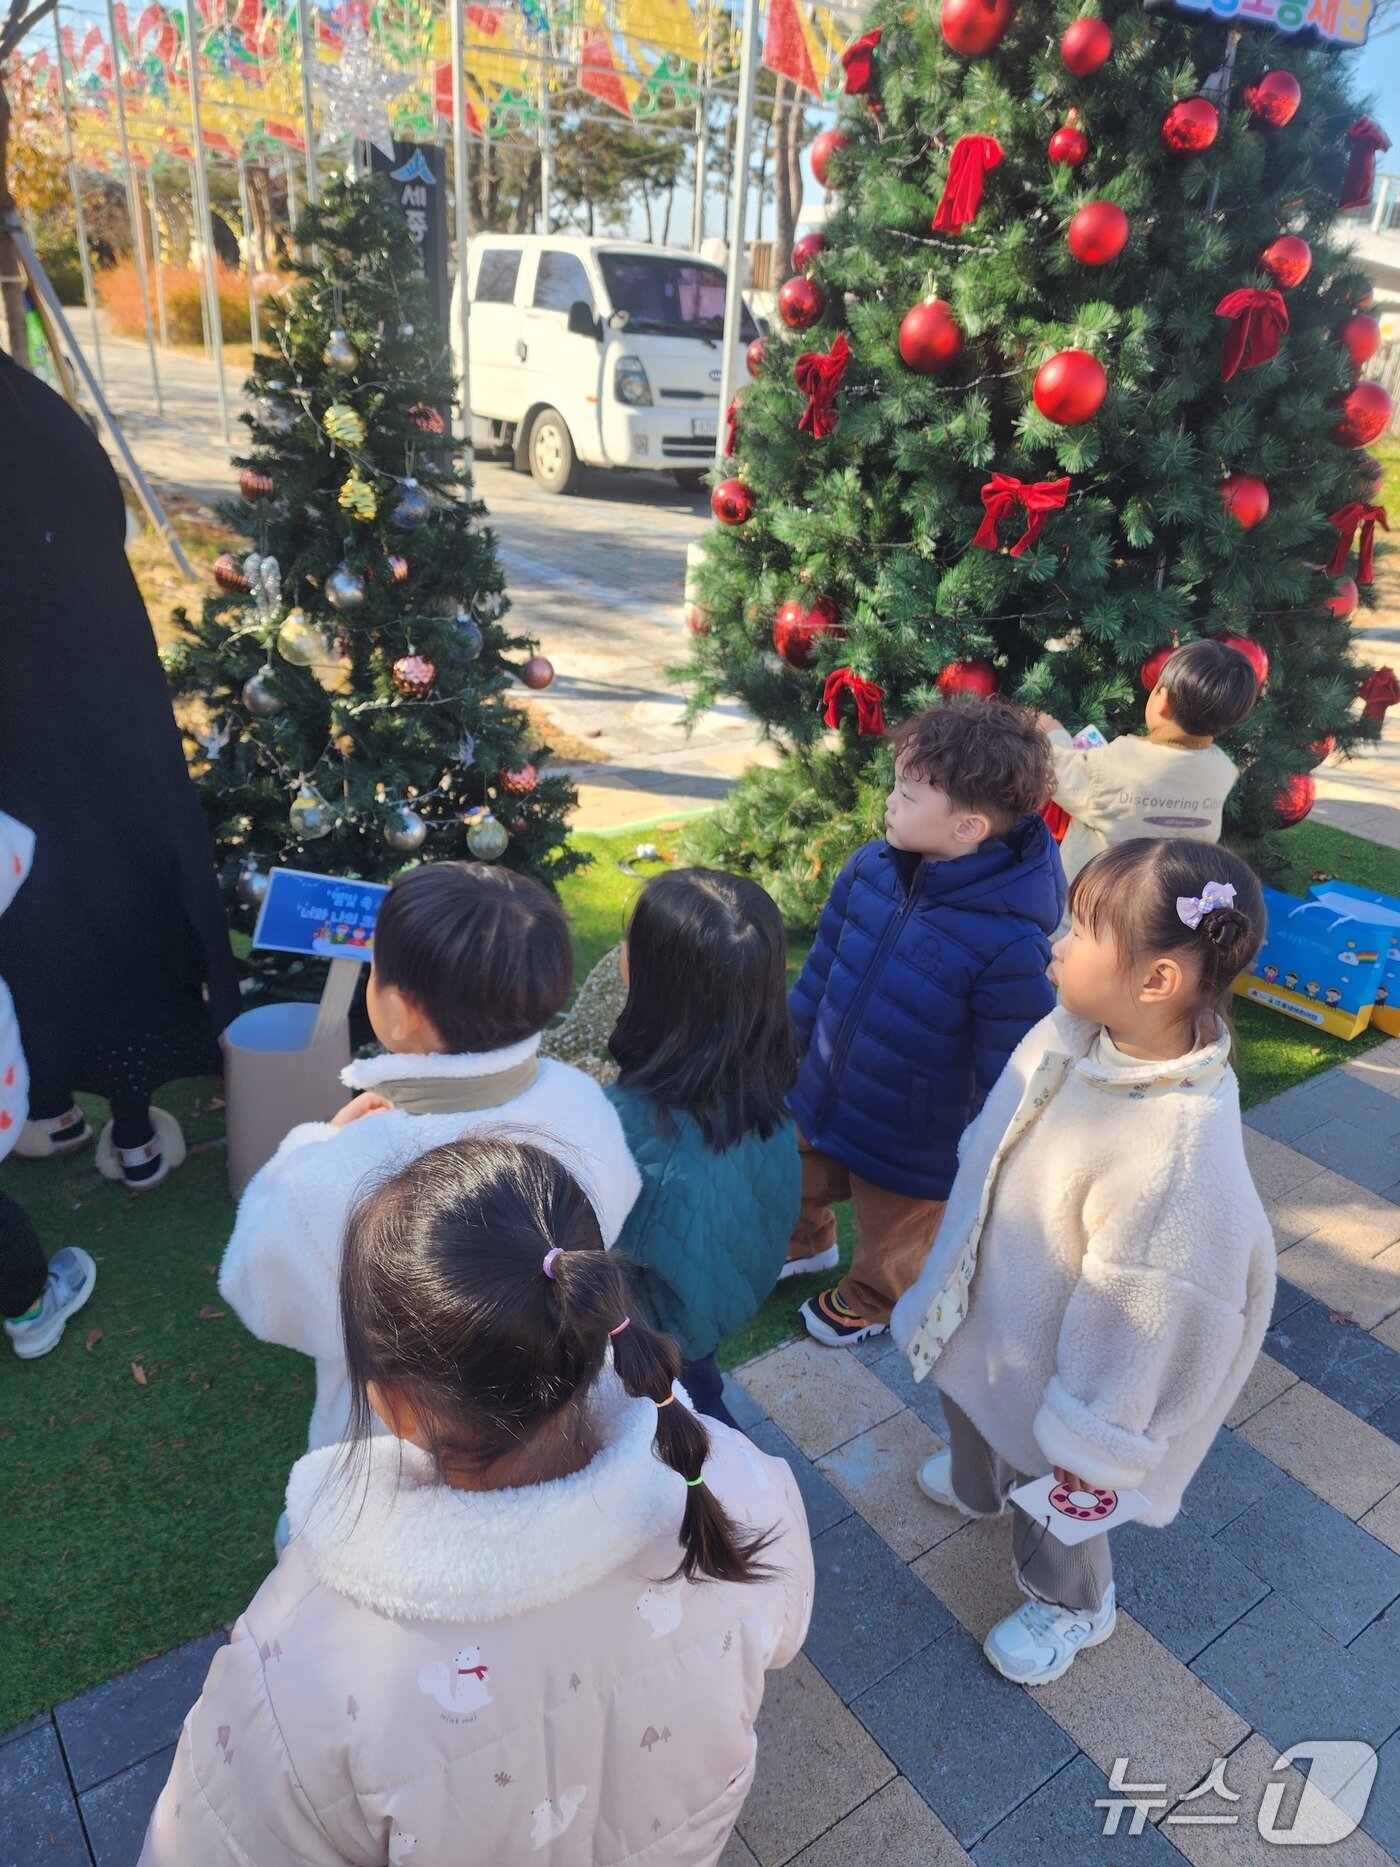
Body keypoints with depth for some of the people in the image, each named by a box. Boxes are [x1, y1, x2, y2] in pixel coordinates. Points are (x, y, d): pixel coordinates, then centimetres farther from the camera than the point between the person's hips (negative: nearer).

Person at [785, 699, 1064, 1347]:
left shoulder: (1009, 943, -35)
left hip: (910, 1143, -6)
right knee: (799, 1185, 33)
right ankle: (806, 1245, 67)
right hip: (822, 1092, 6)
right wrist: (789, 1042, 12)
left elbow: (1006, 1073, -23)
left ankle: (868, 1301, 59)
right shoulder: (872, 866, -16)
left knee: (891, 1238, 25)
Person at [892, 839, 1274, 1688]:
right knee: (968, 1399, 36)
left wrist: (1092, 1434, -15)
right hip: (988, 1310, 7)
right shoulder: (1073, 1030, -18)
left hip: (1056, 1359, -7)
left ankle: (1073, 1607, 58)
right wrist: (956, 1271, 15)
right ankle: (978, 1484, 71)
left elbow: (1150, 1309, -29)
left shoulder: (1181, 1147, -42)